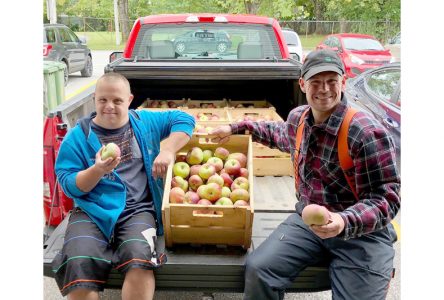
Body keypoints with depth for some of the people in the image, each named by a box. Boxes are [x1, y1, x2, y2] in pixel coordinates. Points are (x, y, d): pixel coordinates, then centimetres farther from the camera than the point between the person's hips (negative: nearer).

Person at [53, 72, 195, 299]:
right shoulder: (78, 135, 4)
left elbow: (183, 119, 11)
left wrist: (168, 151, -5)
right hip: (92, 211, 0)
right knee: (79, 265, -28)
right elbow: (69, 185, 0)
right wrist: (98, 169, -19)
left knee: (139, 259, -30)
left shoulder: (144, 122, 11)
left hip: (138, 210, 1)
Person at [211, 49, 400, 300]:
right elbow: (281, 135, 27)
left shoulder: (368, 133, -20)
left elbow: (386, 197, -19)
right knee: (258, 269, -14)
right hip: (307, 221, 5)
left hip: (362, 233, -4)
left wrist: (345, 222, -36)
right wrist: (236, 128, 27)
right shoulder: (298, 117, 1)